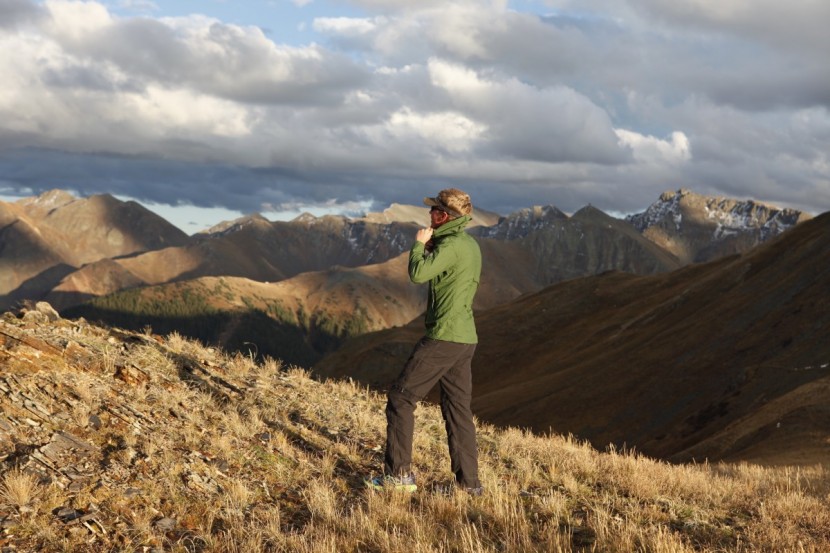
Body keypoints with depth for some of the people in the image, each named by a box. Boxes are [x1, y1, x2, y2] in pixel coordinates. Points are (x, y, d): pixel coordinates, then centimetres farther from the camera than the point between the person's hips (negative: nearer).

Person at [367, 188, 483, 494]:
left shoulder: (452, 245, -15)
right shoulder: (471, 245, 14)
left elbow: (418, 273, -25)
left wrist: (419, 244, -8)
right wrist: (430, 248, 11)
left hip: (444, 337, -9)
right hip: (466, 339, 9)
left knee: (401, 397, 0)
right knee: (458, 408, 12)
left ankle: (398, 473, 1)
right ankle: (469, 481, 14)